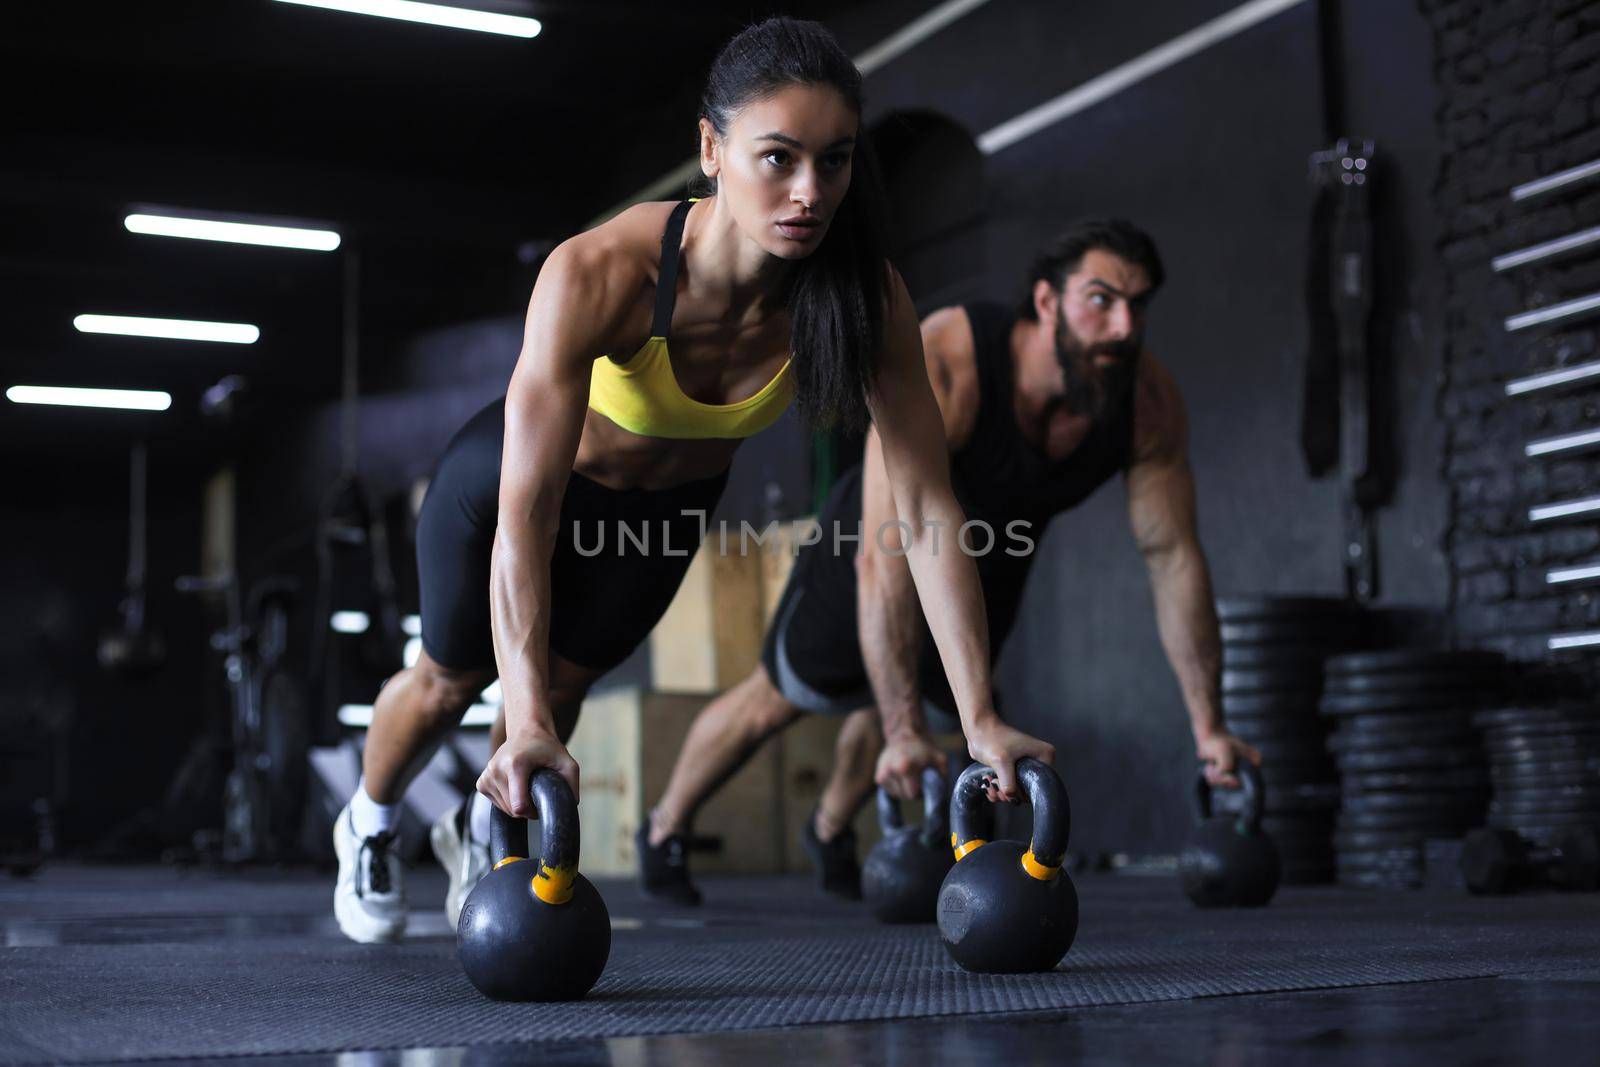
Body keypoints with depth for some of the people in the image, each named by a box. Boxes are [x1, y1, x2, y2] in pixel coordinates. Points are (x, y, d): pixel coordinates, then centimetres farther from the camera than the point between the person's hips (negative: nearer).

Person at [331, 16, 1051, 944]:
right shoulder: (600, 274, -44)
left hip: (670, 508, 3)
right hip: (514, 475, -2)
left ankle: (487, 833, 54)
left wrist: (982, 720, -34)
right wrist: (525, 726, -55)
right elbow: (524, 516, -46)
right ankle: (370, 827, 53)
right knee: (452, 678, 20)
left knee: (566, 681, 20)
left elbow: (929, 513, -30)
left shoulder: (867, 296, -33)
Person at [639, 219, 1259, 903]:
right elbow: (889, 555, -47)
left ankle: (830, 833, 54)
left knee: (921, 701, 24)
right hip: (883, 544, -4)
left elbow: (1173, 557, -20)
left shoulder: (1150, 403, -29)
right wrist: (904, 734, -51)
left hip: (992, 566, 5)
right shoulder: (940, 366, -44)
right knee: (780, 698, 13)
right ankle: (665, 832, 39)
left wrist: (1208, 726, -19)